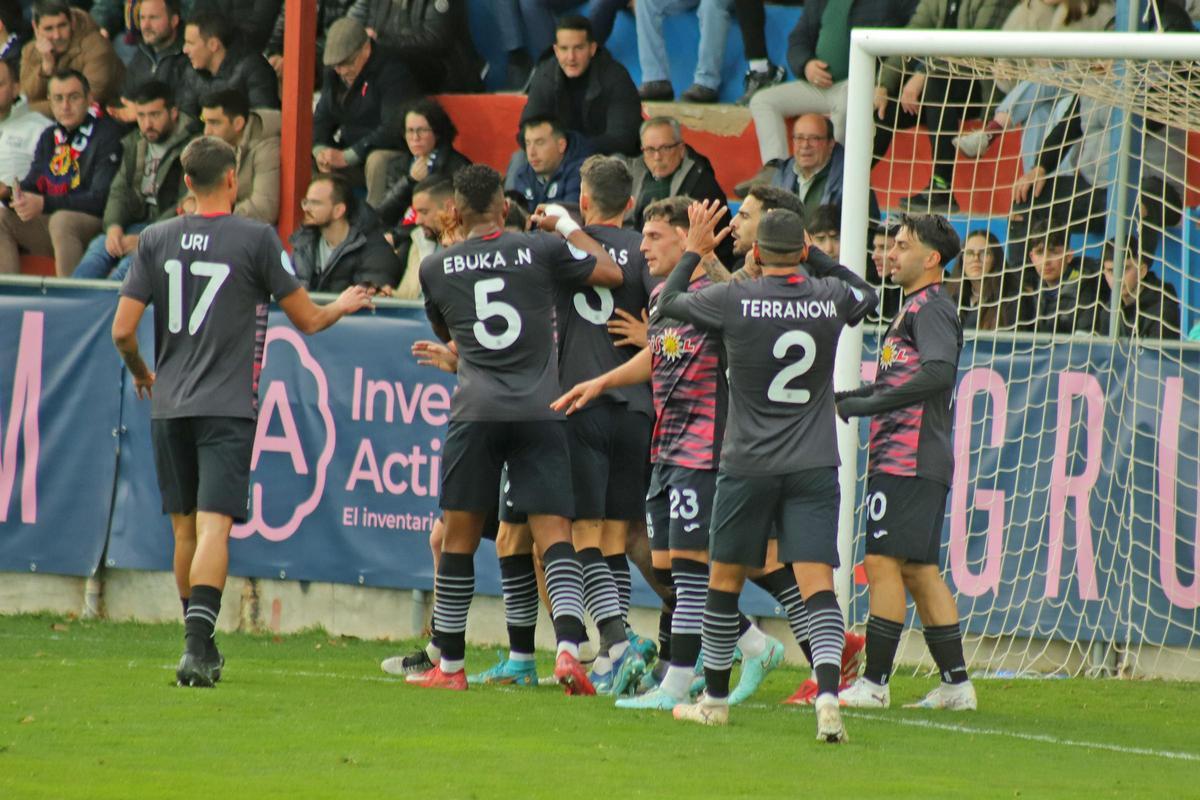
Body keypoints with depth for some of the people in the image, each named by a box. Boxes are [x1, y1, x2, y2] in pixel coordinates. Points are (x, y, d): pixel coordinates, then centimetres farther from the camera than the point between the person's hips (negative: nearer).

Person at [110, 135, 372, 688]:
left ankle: (201, 643, 25)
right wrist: (343, 305, 26)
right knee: (213, 527, -10)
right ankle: (197, 646, -25)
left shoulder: (156, 240, 4)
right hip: (227, 408, -4)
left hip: (168, 407, 4)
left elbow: (122, 330, 1)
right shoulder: (257, 239, -4)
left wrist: (141, 372, 23)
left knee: (185, 528, 15)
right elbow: (308, 320, 4)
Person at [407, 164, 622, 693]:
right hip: (541, 411, 0)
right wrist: (567, 227, 23)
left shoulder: (436, 268, 7)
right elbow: (611, 273, 12)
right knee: (554, 536, -4)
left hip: (476, 411, 0)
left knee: (459, 539, 10)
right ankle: (569, 645, -24)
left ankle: (449, 665, 15)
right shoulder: (540, 250, 2)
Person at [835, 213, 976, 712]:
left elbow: (937, 375, -25)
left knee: (883, 563, -10)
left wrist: (860, 406, -21)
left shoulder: (932, 308, -10)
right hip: (899, 459, 10)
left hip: (909, 460, -10)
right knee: (919, 572, 11)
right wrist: (844, 397, 17)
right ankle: (956, 684, 13)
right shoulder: (914, 307, 21)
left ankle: (874, 683, -9)